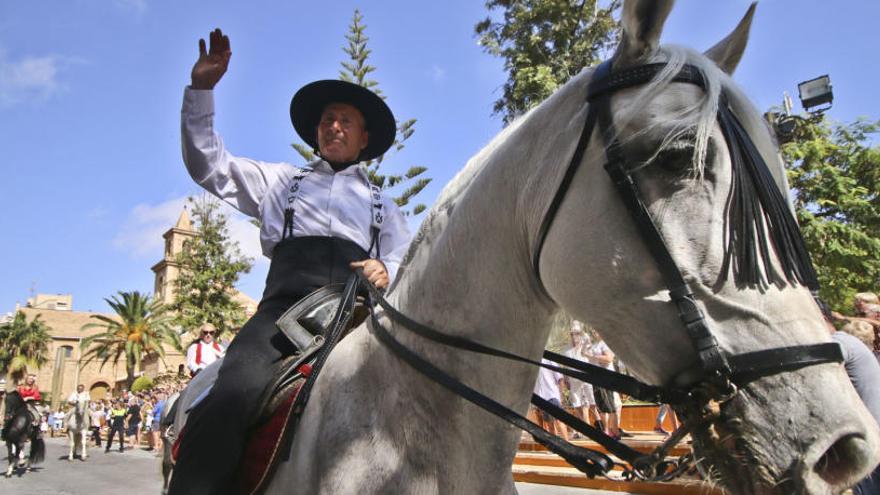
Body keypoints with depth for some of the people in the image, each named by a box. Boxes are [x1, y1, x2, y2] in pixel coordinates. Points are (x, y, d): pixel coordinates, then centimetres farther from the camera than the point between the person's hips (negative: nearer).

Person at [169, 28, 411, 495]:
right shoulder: (282, 180, 32)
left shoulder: (382, 205, 32)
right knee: (234, 399, -32)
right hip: (287, 303, 0)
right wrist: (201, 88, 17)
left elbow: (404, 263, 22)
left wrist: (387, 272, -4)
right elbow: (208, 165, 26)